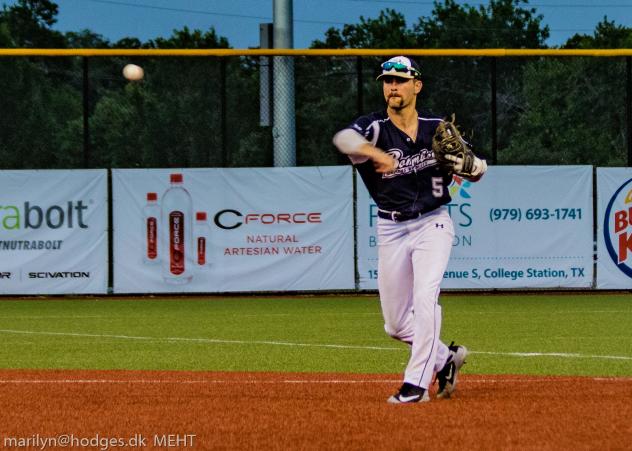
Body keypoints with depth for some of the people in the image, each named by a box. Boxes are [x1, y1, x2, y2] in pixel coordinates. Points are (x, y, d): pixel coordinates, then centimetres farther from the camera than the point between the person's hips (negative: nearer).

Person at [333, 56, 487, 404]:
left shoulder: (438, 129, 0)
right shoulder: (374, 128, -6)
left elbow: (477, 169, 6)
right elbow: (344, 138, -30)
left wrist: (468, 165, -18)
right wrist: (373, 152, -50)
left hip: (432, 223, -2)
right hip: (391, 229, 2)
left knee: (425, 300, -21)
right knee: (396, 323, 7)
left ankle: (417, 384, -17)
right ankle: (446, 358, 30)